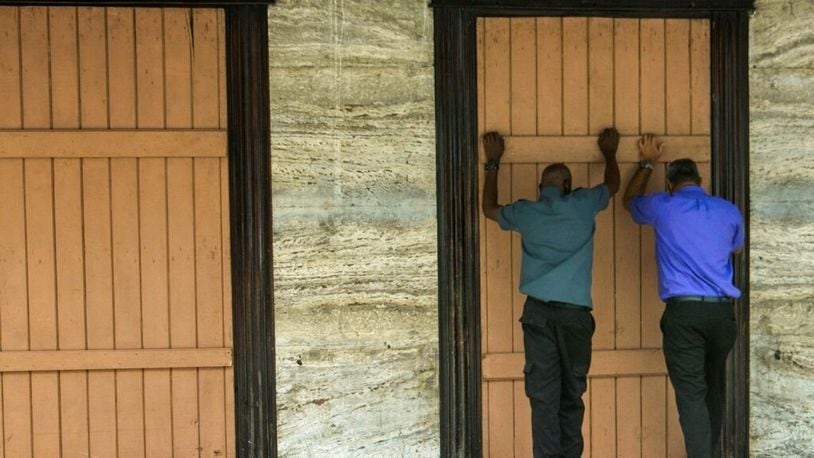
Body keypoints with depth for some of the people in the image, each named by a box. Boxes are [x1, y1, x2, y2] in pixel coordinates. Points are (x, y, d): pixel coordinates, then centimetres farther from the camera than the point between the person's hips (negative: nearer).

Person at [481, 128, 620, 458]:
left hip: (539, 311, 0)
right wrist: (609, 153, 45)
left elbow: (489, 209, 29)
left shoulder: (526, 211, 9)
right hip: (576, 311, 0)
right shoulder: (583, 204, 7)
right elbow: (612, 186, 28)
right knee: (571, 396, 8)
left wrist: (493, 163, 36)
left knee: (544, 397, -2)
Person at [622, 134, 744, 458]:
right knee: (713, 389, 18)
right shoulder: (729, 211, 10)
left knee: (691, 395, -6)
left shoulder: (662, 207, 2)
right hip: (722, 310, 4)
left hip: (684, 311, -4)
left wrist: (647, 164, 36)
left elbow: (630, 201, 24)